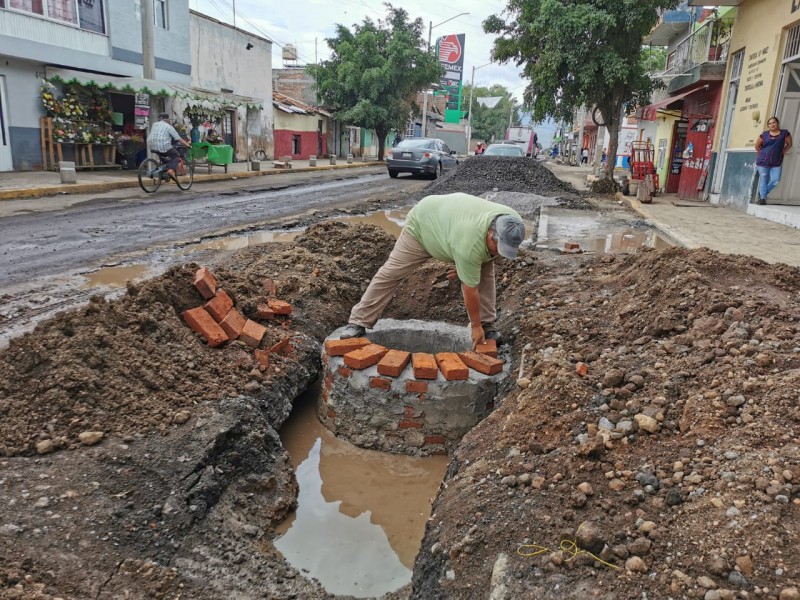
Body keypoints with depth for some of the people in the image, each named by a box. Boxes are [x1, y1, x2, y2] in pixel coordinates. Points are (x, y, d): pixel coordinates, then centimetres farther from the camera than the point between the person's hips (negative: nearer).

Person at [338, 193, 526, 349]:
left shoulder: (511, 222, -23)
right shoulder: (469, 244, -43)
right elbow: (470, 289, -32)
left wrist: (463, 267, -3)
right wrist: (475, 326, -23)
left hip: (455, 219, 7)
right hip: (422, 225, -6)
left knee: (485, 271, -6)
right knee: (390, 274, -6)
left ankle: (487, 325, 3)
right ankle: (358, 322, 2)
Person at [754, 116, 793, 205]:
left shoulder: (784, 133, 4)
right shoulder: (764, 135, 3)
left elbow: (789, 144, 14)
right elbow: (757, 145, 14)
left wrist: (783, 152, 6)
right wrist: (762, 153, 9)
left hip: (776, 163, 1)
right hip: (763, 161, -1)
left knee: (775, 181, -6)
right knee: (763, 180, 2)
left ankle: (762, 194, 16)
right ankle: (762, 198, 12)